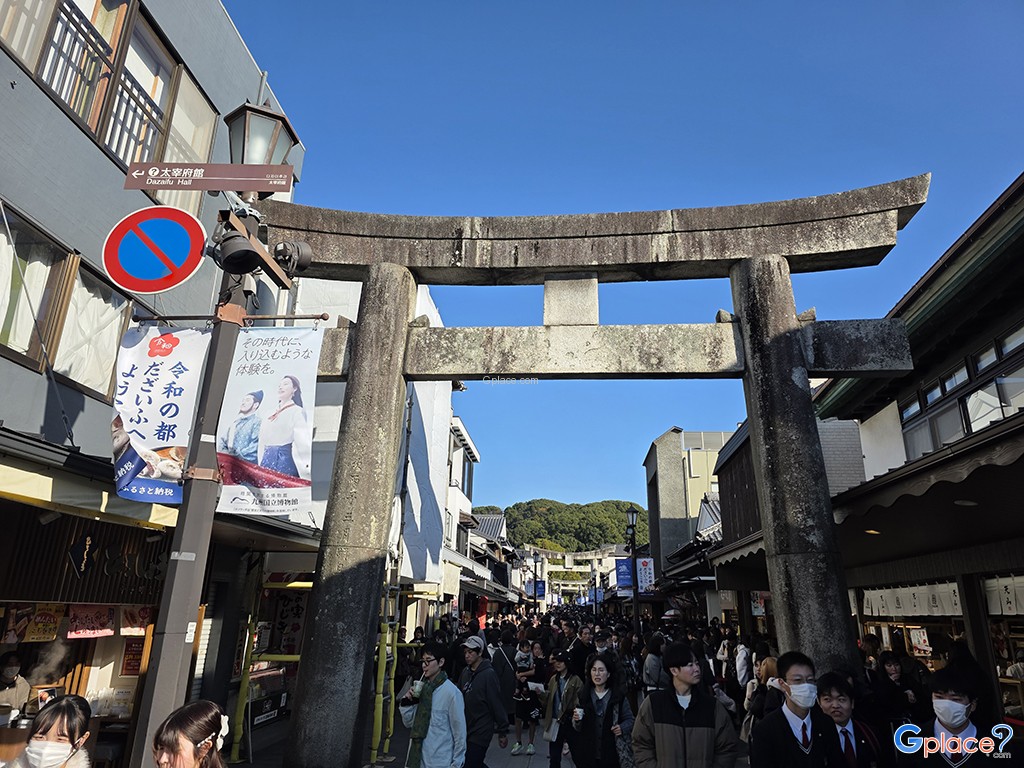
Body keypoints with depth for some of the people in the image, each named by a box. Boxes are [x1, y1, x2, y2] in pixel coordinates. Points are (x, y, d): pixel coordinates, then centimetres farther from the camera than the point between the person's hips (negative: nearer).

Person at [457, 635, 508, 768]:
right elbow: (460, 698, 13)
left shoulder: (488, 674, -15)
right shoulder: (465, 672, 5)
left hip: (481, 731, -7)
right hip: (465, 729, 7)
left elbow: (497, 704, -13)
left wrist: (502, 732, -11)